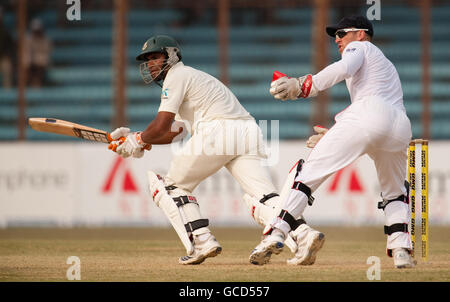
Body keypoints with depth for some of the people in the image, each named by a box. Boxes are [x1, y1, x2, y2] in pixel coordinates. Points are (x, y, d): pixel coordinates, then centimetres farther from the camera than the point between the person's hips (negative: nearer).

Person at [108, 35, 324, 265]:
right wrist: (133, 138, 31)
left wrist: (138, 140, 16)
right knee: (262, 198, -6)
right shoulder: (192, 77, 35)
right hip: (248, 135, 8)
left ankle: (202, 242, -4)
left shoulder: (177, 76, 7)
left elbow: (161, 127, -2)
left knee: (172, 185, 10)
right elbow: (174, 133, 33)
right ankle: (302, 232, -31)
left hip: (217, 133, -8)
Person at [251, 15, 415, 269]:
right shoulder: (387, 66, 41)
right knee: (396, 192, 26)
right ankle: (401, 249, 4)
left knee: (311, 172, -4)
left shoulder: (359, 47, 19)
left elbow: (343, 68, -6)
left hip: (369, 113, -7)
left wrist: (301, 87, -12)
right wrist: (335, 135, 35)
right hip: (401, 128, 7)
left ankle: (277, 232, -18)